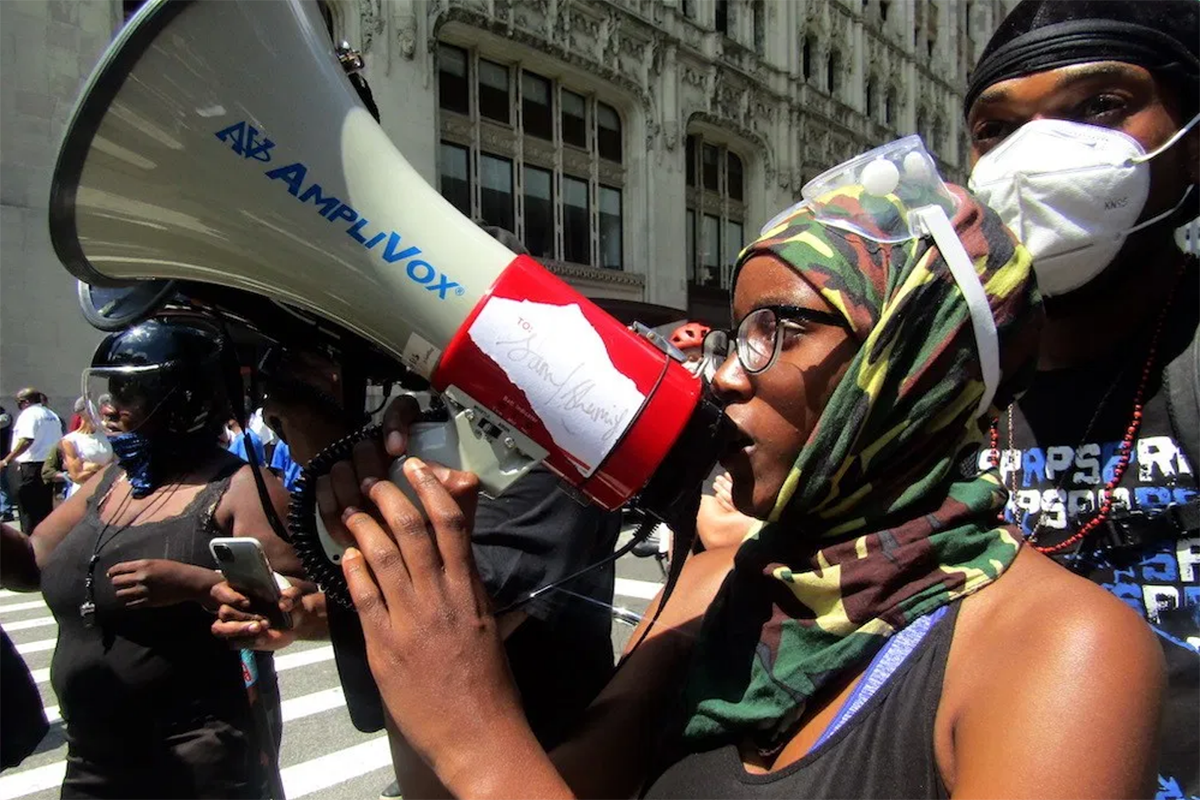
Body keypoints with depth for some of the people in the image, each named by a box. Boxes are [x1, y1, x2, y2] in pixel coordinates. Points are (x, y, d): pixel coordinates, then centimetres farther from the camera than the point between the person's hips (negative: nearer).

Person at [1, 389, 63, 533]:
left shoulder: (29, 413, -10)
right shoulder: (52, 415, 14)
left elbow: (26, 440, -23)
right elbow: (59, 441, 15)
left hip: (31, 466, -8)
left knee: (28, 509, -2)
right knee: (45, 507, 14)